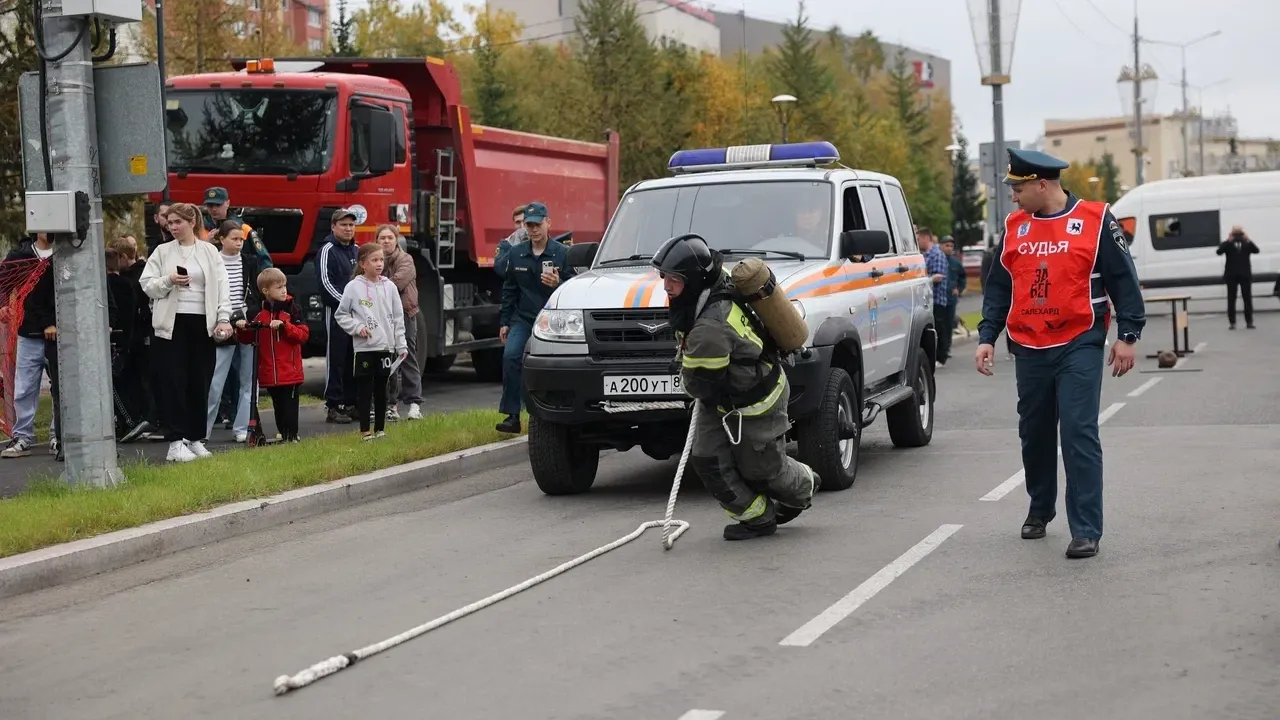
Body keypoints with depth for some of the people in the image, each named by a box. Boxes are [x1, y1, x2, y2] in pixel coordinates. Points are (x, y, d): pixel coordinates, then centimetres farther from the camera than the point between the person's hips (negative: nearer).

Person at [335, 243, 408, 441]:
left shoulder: (389, 287, 5)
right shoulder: (353, 287, -4)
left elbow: (398, 318, 7)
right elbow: (340, 314, 3)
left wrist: (401, 345, 5)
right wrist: (357, 327, -11)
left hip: (386, 347, 3)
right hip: (364, 348, -3)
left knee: (381, 390, 10)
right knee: (364, 389, 0)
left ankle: (380, 429, 19)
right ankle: (365, 431, 6)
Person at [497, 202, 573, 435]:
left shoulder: (562, 254, -1)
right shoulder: (516, 254, 10)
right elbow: (509, 290, 16)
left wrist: (558, 284, -21)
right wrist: (504, 322, 13)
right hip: (522, 319, 2)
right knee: (511, 356, -19)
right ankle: (512, 415, -16)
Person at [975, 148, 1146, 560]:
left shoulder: (1095, 221, -4)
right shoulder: (1014, 228, 9)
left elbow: (1124, 280, -2)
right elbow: (997, 288, 15)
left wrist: (1128, 336, -6)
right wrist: (987, 337, 7)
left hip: (1079, 347, -5)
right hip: (1028, 351, 5)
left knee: (1079, 435, -11)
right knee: (1034, 434, 14)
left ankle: (1086, 531, -9)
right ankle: (1040, 510, 35)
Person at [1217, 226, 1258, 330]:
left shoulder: (1247, 243, 10)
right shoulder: (1227, 243, 5)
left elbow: (1256, 250, -6)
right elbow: (1219, 251, -12)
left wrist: (1248, 241, -18)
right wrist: (1228, 241, -19)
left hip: (1245, 275, 1)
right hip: (1231, 275, -1)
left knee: (1248, 298, 0)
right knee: (1231, 299, 0)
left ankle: (1249, 322, 4)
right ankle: (1232, 323, 3)